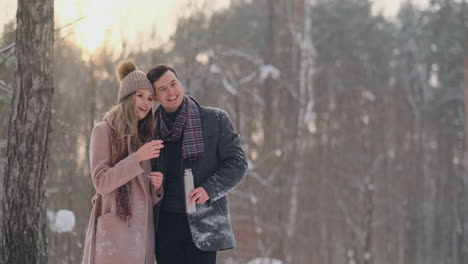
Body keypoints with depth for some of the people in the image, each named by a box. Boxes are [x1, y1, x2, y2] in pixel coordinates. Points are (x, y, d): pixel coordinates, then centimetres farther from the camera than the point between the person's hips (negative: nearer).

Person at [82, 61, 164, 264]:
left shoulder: (146, 137, 18)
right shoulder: (104, 131, -1)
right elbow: (101, 183, -11)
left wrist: (157, 186, -1)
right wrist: (137, 158, -18)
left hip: (141, 232, 6)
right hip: (113, 232, -6)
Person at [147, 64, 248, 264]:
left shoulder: (215, 120, 1)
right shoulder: (151, 128, 11)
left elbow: (237, 163, -1)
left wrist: (209, 189, -16)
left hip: (202, 224, -3)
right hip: (165, 223, 3)